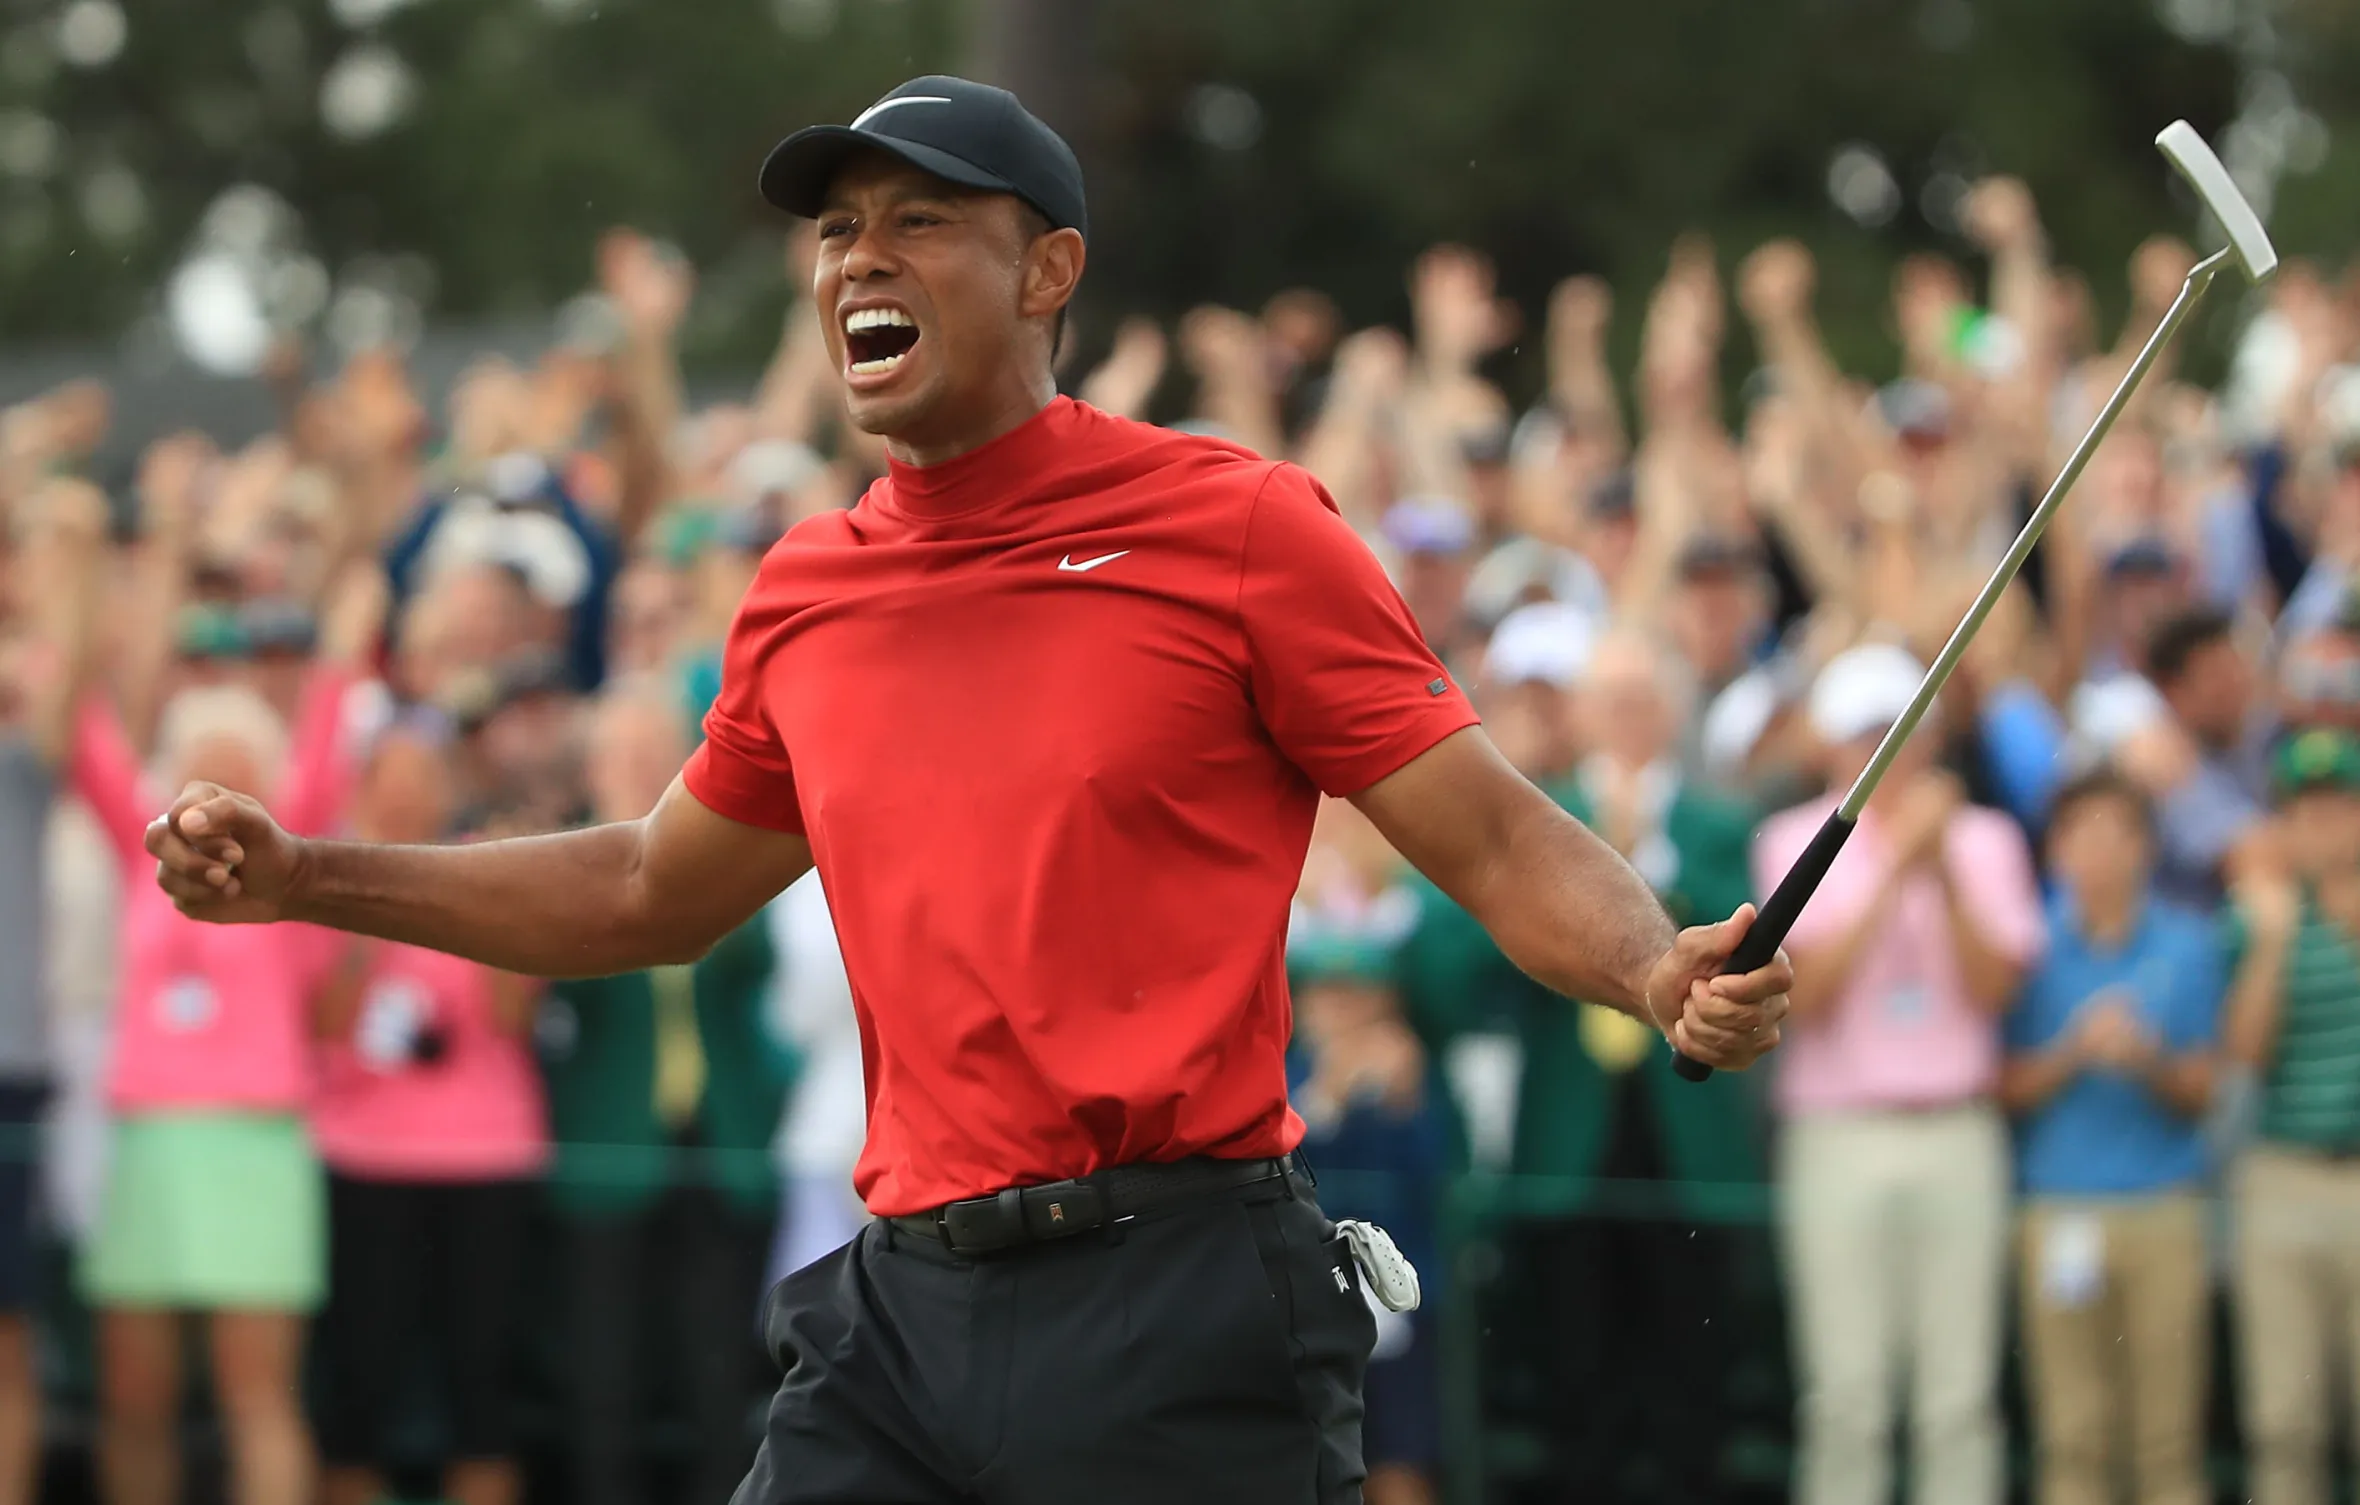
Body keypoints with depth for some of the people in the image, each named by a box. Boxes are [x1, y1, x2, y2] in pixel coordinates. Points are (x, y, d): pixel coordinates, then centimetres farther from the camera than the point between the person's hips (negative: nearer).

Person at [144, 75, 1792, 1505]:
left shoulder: (1236, 526, -3)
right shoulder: (806, 593, 13)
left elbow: (1498, 841, -4)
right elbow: (655, 892, 30)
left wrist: (1662, 972, -24)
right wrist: (302, 877, 25)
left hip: (1179, 1311, -5)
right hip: (902, 1312, 5)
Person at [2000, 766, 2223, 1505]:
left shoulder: (2189, 944, 6)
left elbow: (2200, 1093, 7)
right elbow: (2011, 1090, 4)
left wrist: (2149, 1062, -12)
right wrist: (2073, 1054, -13)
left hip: (2164, 1209, 0)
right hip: (2060, 1212, 0)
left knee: (2170, 1442, 0)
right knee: (2073, 1439, -1)